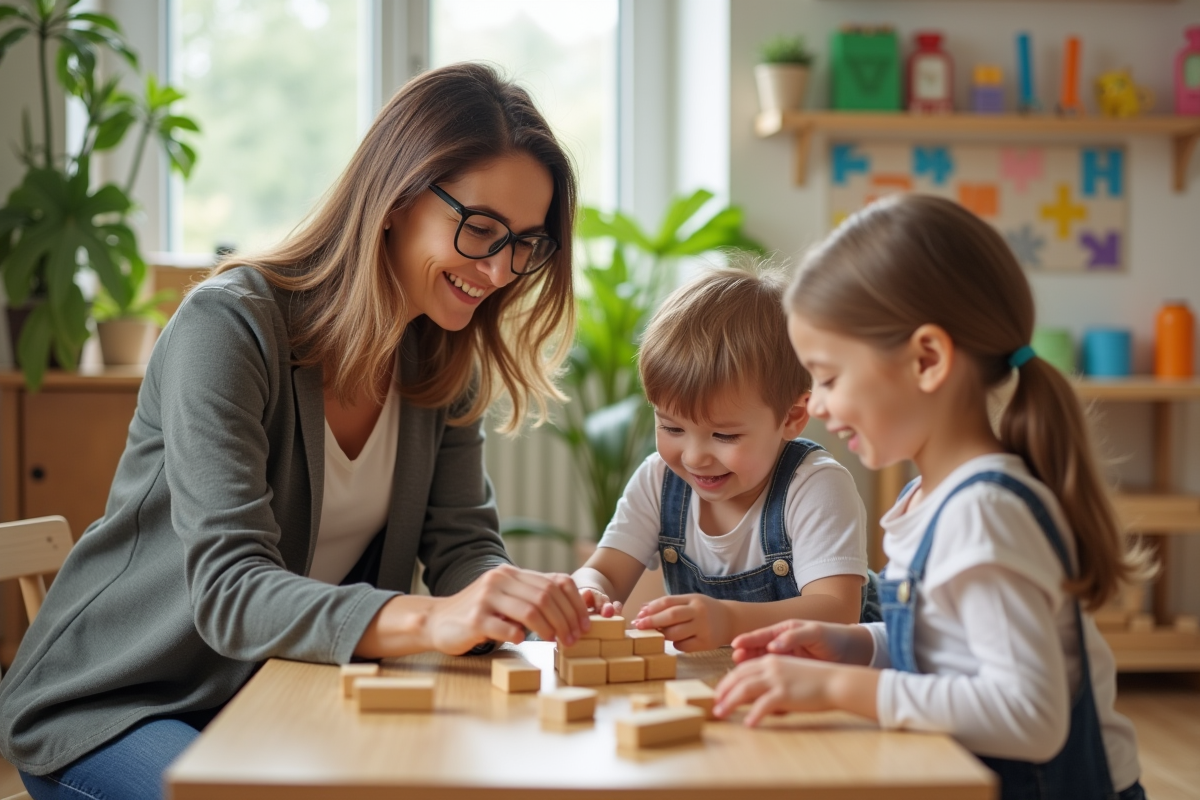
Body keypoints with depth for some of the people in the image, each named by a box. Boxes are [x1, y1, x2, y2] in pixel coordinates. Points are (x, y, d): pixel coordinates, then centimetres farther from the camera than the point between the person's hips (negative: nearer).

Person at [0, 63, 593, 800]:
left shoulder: (445, 358, 0)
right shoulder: (230, 326, -22)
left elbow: (464, 544, -3)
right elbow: (228, 590, -31)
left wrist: (526, 600, -27)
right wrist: (427, 619, -48)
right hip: (105, 710, -5)